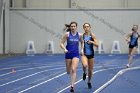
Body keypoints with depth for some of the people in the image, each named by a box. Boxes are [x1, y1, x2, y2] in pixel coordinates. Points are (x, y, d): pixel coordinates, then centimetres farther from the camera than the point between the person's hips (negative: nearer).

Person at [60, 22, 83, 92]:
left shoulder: (79, 35, -1)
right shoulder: (67, 34, -6)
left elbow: (82, 42, 17)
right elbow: (61, 43, -4)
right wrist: (64, 49, -22)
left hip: (76, 54, -1)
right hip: (68, 54, 1)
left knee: (74, 70, -17)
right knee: (68, 72, 12)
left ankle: (72, 86, -15)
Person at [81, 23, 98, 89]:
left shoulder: (92, 35, -3)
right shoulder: (82, 35, -2)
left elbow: (97, 45, -6)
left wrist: (91, 42, -21)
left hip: (91, 54, 1)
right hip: (84, 54, -1)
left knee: (90, 70, 8)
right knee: (85, 65, -30)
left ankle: (89, 82, 32)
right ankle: (84, 73, 4)